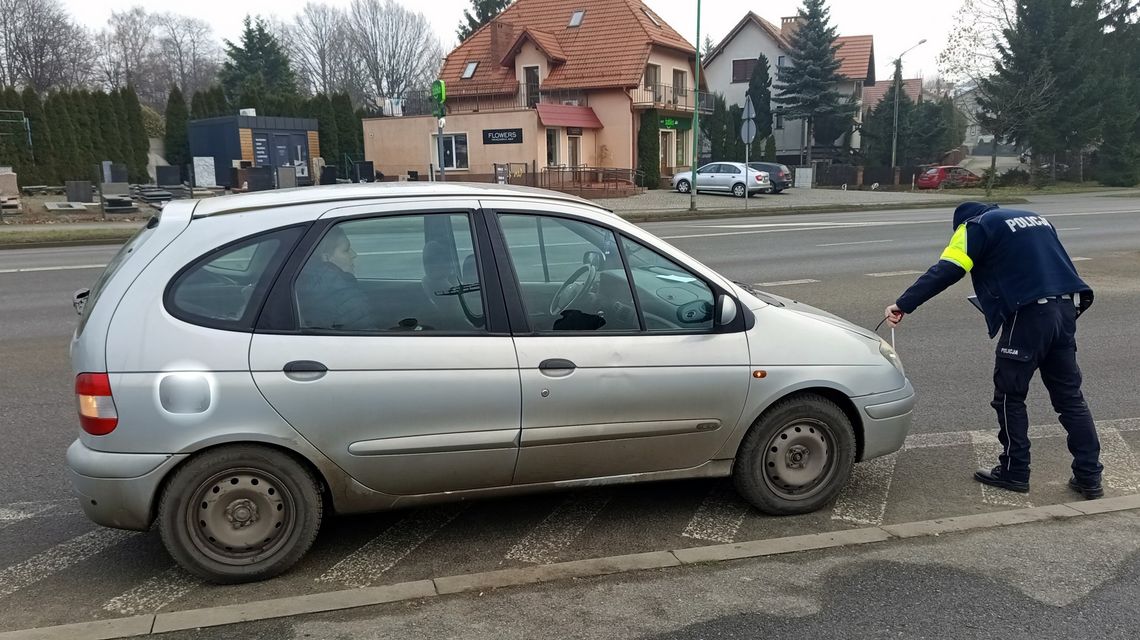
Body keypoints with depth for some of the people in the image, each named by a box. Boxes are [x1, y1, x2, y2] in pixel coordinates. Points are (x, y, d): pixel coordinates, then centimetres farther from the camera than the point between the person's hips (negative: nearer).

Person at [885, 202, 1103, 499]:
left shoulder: (976, 227, 2)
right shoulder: (1034, 218, 25)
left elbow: (945, 272, -9)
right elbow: (1049, 264, 25)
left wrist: (903, 305, -9)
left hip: (1029, 315, -7)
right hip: (1065, 309, 7)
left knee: (1009, 395, 8)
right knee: (1069, 395, 13)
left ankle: (1014, 472, 15)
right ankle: (1089, 476, 14)